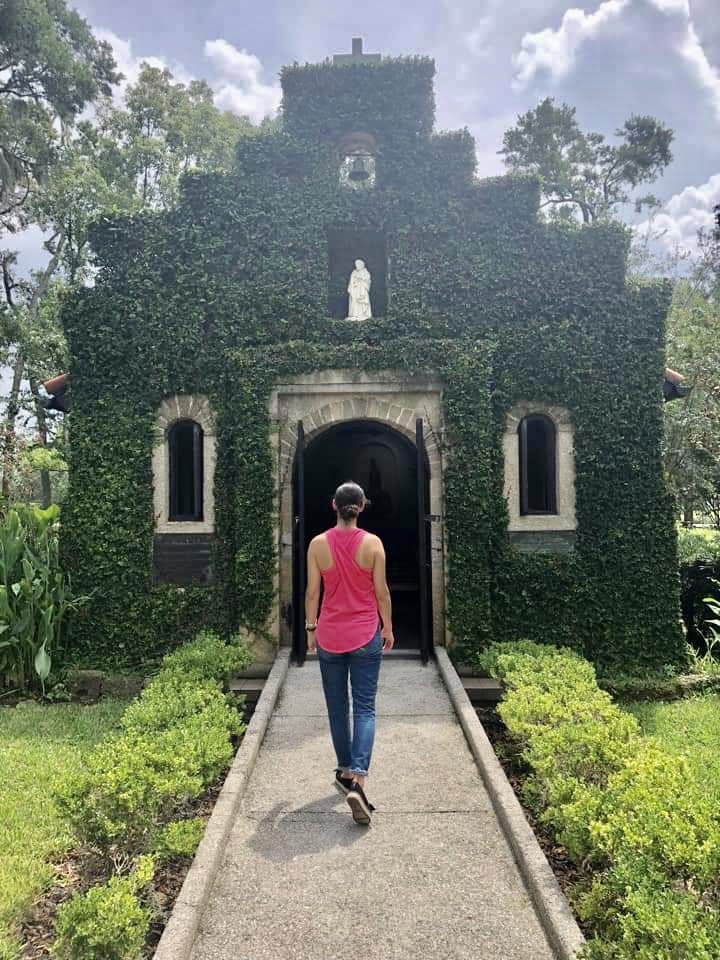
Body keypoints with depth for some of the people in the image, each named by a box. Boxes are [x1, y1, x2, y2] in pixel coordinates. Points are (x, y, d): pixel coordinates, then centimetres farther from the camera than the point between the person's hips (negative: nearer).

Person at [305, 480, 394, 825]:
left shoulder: (318, 544, -6)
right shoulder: (373, 543, -8)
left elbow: (312, 592, -2)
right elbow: (381, 591, -4)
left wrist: (311, 628, 11)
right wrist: (388, 628, 8)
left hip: (329, 636, 2)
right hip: (366, 635, -1)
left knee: (337, 707, 16)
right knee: (364, 708, 3)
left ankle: (345, 771, 29)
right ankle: (357, 780, -11)